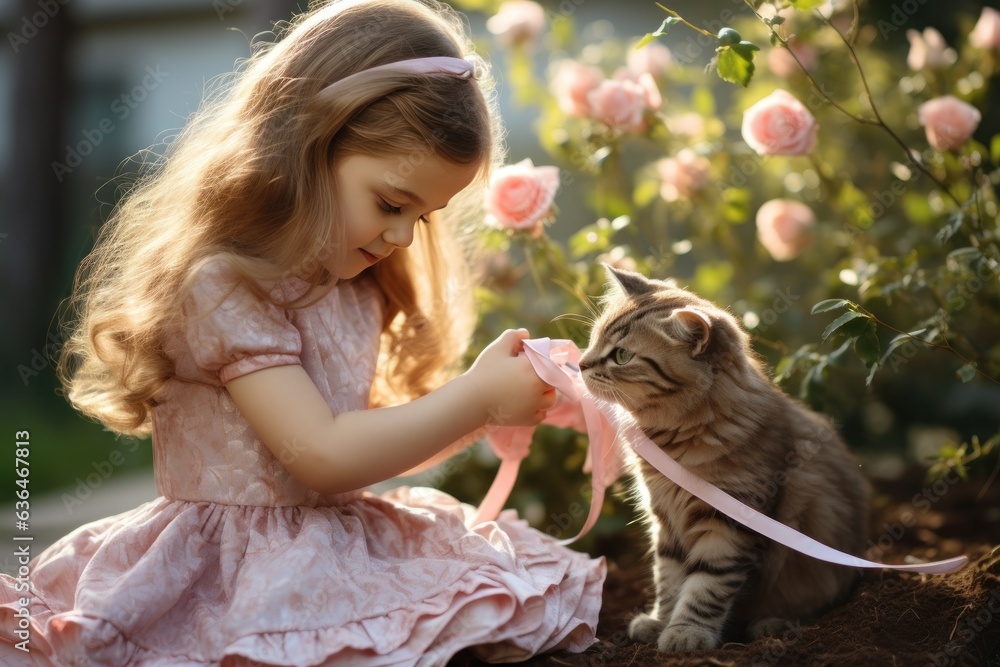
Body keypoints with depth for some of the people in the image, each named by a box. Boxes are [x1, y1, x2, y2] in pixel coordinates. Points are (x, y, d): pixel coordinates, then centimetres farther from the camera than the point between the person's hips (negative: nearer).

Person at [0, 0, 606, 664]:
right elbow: (323, 455, -21)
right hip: (244, 564, -8)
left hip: (349, 545, 8)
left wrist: (488, 411, 3)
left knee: (530, 603, -12)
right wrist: (477, 395, -16)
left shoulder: (356, 287, 11)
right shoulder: (222, 285, -16)